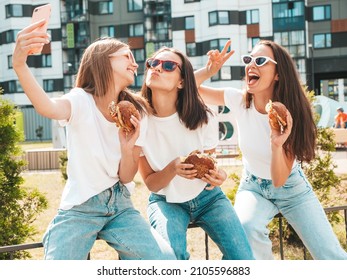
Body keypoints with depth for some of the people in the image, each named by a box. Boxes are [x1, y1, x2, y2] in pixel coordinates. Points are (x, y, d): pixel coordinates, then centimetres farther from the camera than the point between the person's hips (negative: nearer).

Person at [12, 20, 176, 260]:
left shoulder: (135, 112, 3)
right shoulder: (82, 100, -10)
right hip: (79, 208, -4)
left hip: (120, 206, 4)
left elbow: (126, 177, 2)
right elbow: (50, 109, -36)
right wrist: (20, 65, -54)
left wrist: (128, 148, -19)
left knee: (165, 259, -16)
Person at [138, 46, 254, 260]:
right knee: (172, 254, -31)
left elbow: (209, 166, -2)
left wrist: (217, 176, -27)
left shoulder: (203, 118, -16)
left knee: (243, 258, -18)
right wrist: (173, 168, -33)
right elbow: (151, 183, -10)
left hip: (206, 197, 1)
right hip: (166, 201, -1)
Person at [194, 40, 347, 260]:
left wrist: (277, 145, -43)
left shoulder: (290, 114, -24)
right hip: (253, 187, 1)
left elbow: (279, 180, -26)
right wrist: (210, 70, -29)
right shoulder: (239, 101, -16)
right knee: (247, 227, -34)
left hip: (291, 188, -1)